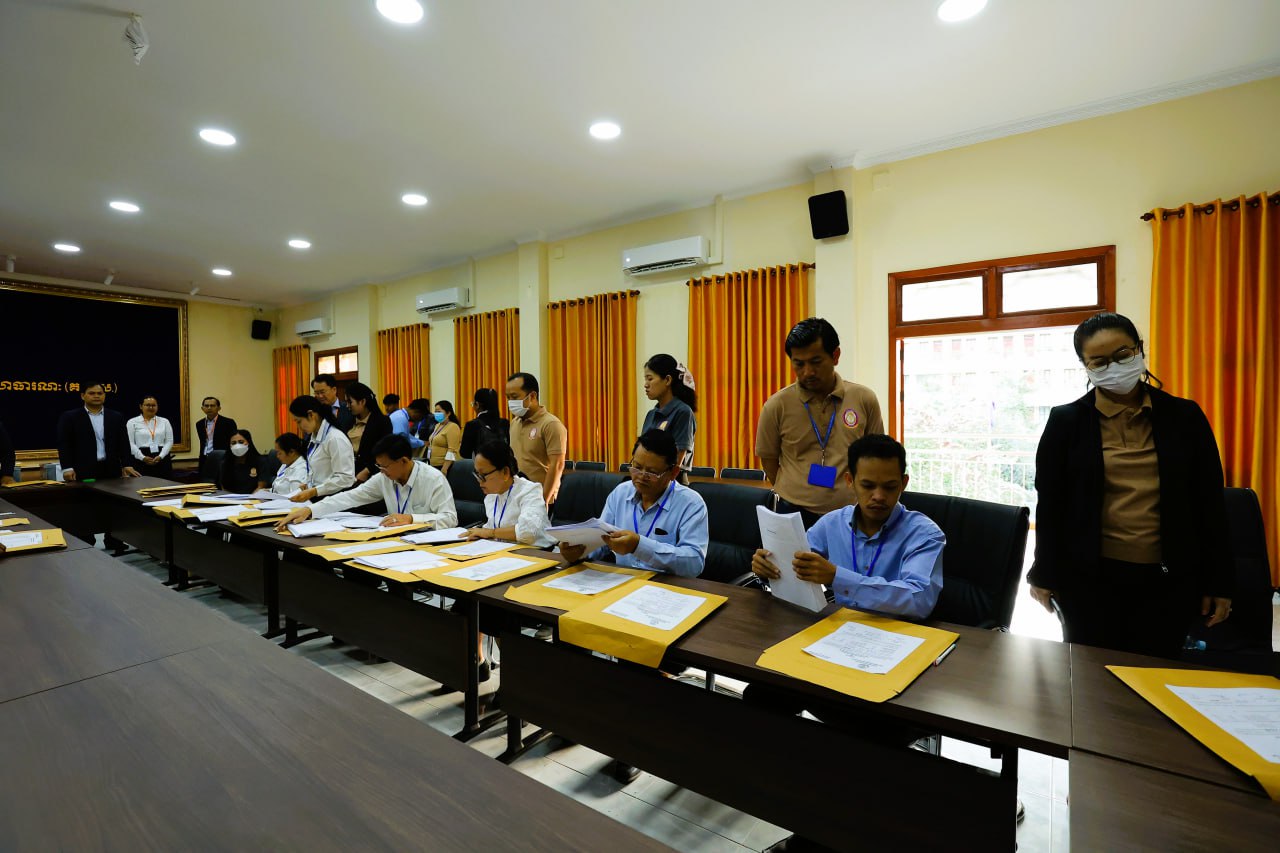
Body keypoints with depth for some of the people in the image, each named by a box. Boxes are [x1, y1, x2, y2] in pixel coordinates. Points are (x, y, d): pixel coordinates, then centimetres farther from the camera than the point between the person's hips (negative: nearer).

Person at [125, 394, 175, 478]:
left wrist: (160, 456, -9)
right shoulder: (132, 422, 7)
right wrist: (143, 457, -13)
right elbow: (130, 443, -1)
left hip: (162, 459, 2)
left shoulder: (164, 421, 13)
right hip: (141, 461, -2)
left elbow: (169, 441, 6)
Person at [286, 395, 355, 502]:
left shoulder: (335, 438, -14)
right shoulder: (315, 438, 11)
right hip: (318, 498, 7)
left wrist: (313, 492, -19)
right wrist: (307, 486, 5)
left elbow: (345, 478, -19)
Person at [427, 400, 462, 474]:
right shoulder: (437, 425, 13)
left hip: (444, 466, -8)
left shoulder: (453, 427, -12)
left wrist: (444, 468, -23)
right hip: (433, 465, 8)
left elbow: (452, 450, -18)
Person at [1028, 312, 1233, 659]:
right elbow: (1050, 504, -2)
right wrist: (1045, 574, -1)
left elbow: (1210, 503, 6)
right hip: (1088, 577, -1)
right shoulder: (1066, 421, -4)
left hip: (1169, 579, 2)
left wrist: (1218, 580, 5)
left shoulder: (1184, 416, 2)